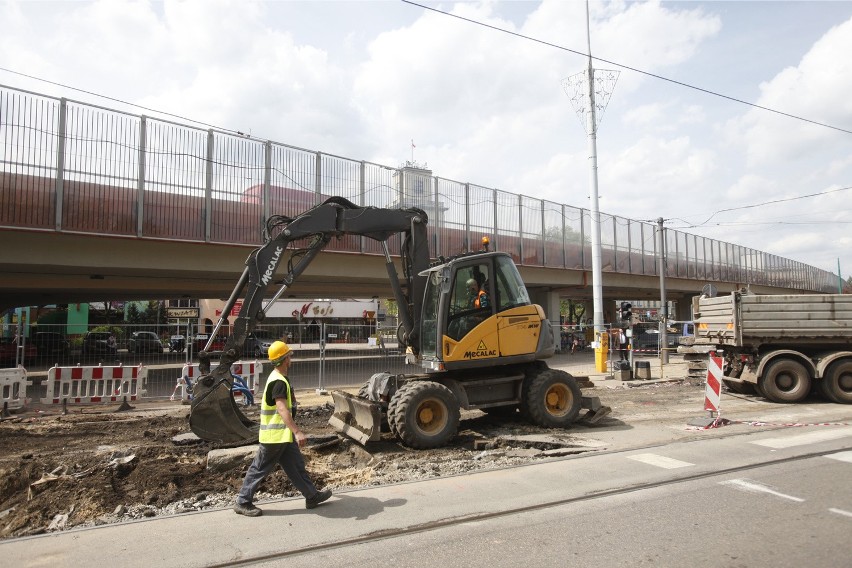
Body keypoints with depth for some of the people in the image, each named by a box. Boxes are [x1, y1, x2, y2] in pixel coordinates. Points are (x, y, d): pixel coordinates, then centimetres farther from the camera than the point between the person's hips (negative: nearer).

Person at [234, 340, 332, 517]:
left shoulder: (278, 378, 11)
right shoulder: (279, 382, -22)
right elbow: (282, 410, -33)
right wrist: (297, 432, -40)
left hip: (283, 435, 10)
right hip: (275, 436, -10)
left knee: (296, 465, 14)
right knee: (260, 469, 3)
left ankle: (312, 496, 22)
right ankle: (243, 503, 16)